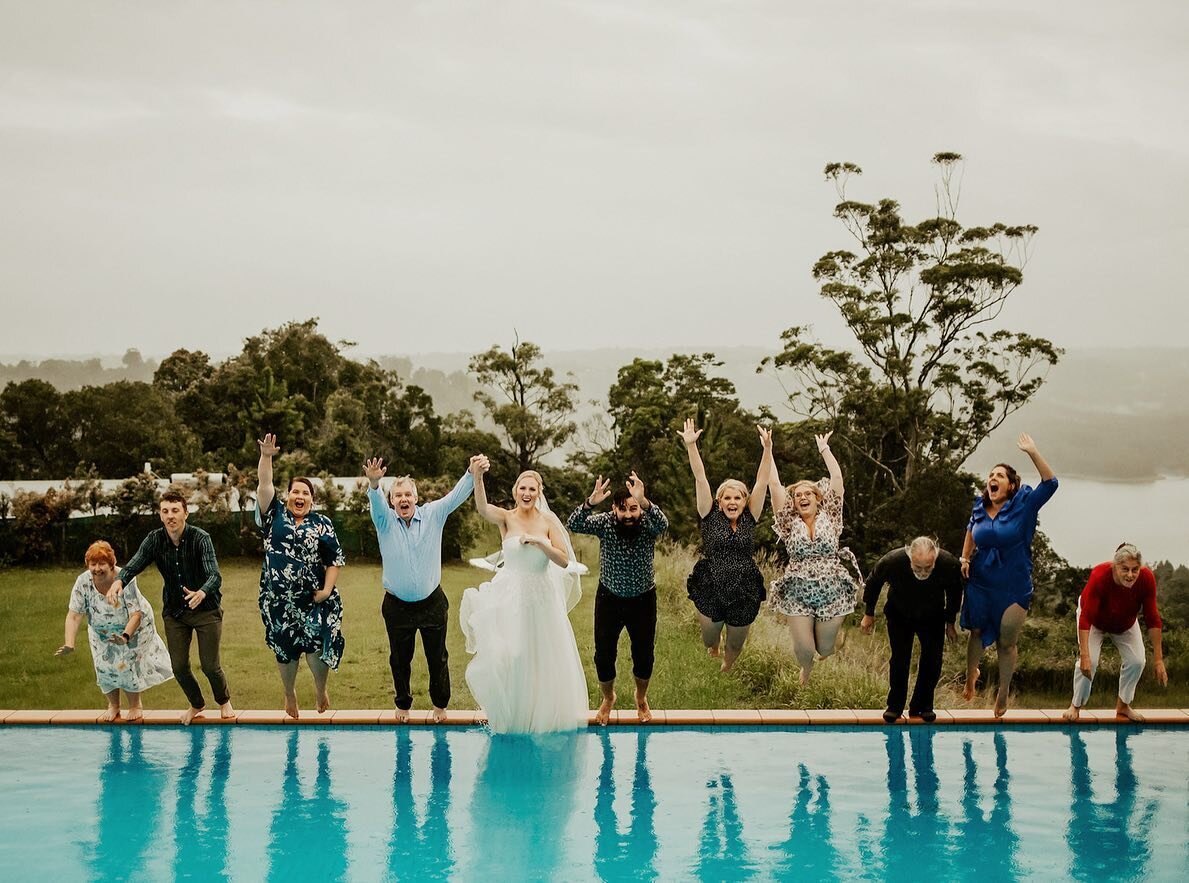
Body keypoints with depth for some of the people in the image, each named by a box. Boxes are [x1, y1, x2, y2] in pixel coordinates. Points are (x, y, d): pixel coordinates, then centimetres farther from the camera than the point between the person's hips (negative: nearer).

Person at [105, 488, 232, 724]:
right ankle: (196, 704, 34)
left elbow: (214, 576, -30)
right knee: (179, 666, 5)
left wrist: (202, 593, -53)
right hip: (174, 611, 3)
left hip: (206, 609, -3)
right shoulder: (155, 540, -9)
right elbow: (134, 565, -18)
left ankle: (224, 701, 29)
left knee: (210, 665, -2)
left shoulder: (200, 538, -21)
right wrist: (119, 581, -41)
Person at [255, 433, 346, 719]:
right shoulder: (274, 515, 4)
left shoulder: (322, 523, 4)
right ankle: (290, 694, 30)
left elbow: (336, 559, 3)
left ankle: (320, 688, 16)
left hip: (313, 599, -1)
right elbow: (264, 485, -8)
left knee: (316, 645, -10)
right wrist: (266, 457, -22)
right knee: (284, 649, 10)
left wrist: (327, 589, -7)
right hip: (278, 599, 1)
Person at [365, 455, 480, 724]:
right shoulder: (385, 521, -5)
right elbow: (376, 503, -25)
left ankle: (440, 705, 25)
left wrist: (473, 473, -31)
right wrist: (373, 483, -48)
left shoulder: (433, 515, -2)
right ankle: (402, 704, 28)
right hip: (397, 607, 0)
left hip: (432, 603, 0)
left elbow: (456, 496, -12)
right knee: (400, 660, 11)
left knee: (437, 658, 9)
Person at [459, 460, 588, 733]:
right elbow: (482, 508, -29)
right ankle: (510, 717, 15)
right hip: (510, 596, -2)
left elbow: (564, 561, -6)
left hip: (542, 597, 2)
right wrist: (478, 478, -47)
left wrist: (540, 542, -20)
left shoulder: (548, 522, 0)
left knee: (543, 658, 10)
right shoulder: (506, 518, -6)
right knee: (508, 657, -3)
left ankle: (542, 714, 27)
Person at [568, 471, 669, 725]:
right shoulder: (605, 523, -16)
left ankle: (641, 699, 38)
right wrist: (591, 502, -52)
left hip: (643, 600, 0)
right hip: (609, 599, 0)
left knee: (644, 655, 8)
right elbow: (574, 525, -32)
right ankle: (608, 699, 34)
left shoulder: (648, 525, -18)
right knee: (604, 655, 5)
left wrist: (644, 502, -62)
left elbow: (663, 524, -42)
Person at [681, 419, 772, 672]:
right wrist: (691, 445, -18)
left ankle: (725, 671, 48)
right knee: (709, 641, 15)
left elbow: (762, 481, -7)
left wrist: (767, 449, -17)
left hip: (745, 595, 1)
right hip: (710, 593, -1)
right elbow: (700, 479, -10)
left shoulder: (750, 519, 0)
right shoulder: (711, 517, -3)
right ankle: (715, 649, 52)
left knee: (735, 647, 15)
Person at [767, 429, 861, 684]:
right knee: (804, 650, -5)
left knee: (825, 650, 6)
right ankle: (806, 674, 33)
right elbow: (774, 484, -3)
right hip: (798, 596, 0)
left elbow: (837, 478, -1)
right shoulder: (789, 524, 1)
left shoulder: (829, 518, 3)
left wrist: (824, 449, 4)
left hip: (832, 593, 0)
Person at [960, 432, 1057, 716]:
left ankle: (1003, 695, 23)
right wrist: (965, 558, 7)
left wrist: (1033, 453, -32)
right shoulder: (979, 509, 0)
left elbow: (1050, 483, -24)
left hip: (1013, 588, -3)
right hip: (980, 584, 3)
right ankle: (971, 675, 44)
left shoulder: (1023, 506, -11)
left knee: (1007, 642, 5)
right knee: (977, 632, 16)